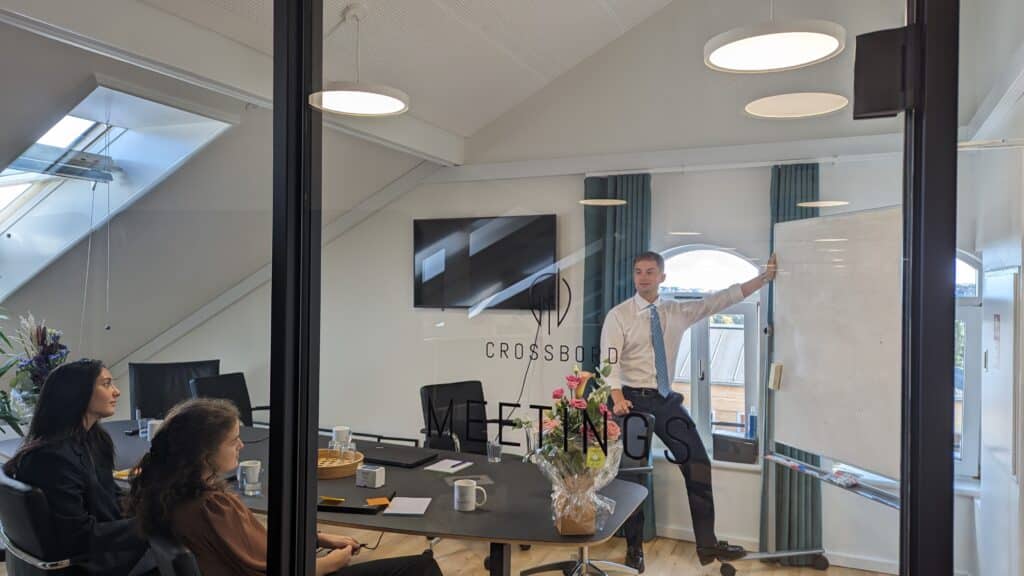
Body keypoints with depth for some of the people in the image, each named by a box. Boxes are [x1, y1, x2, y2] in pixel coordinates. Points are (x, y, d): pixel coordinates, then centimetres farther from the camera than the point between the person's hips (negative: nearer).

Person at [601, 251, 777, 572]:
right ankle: (634, 549, 22)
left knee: (698, 465, 2)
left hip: (668, 401, 4)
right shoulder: (618, 316, -6)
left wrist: (763, 279, -3)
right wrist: (618, 397, -31)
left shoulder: (678, 312, 6)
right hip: (634, 400, -4)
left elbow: (720, 300, 3)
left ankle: (707, 544, 17)